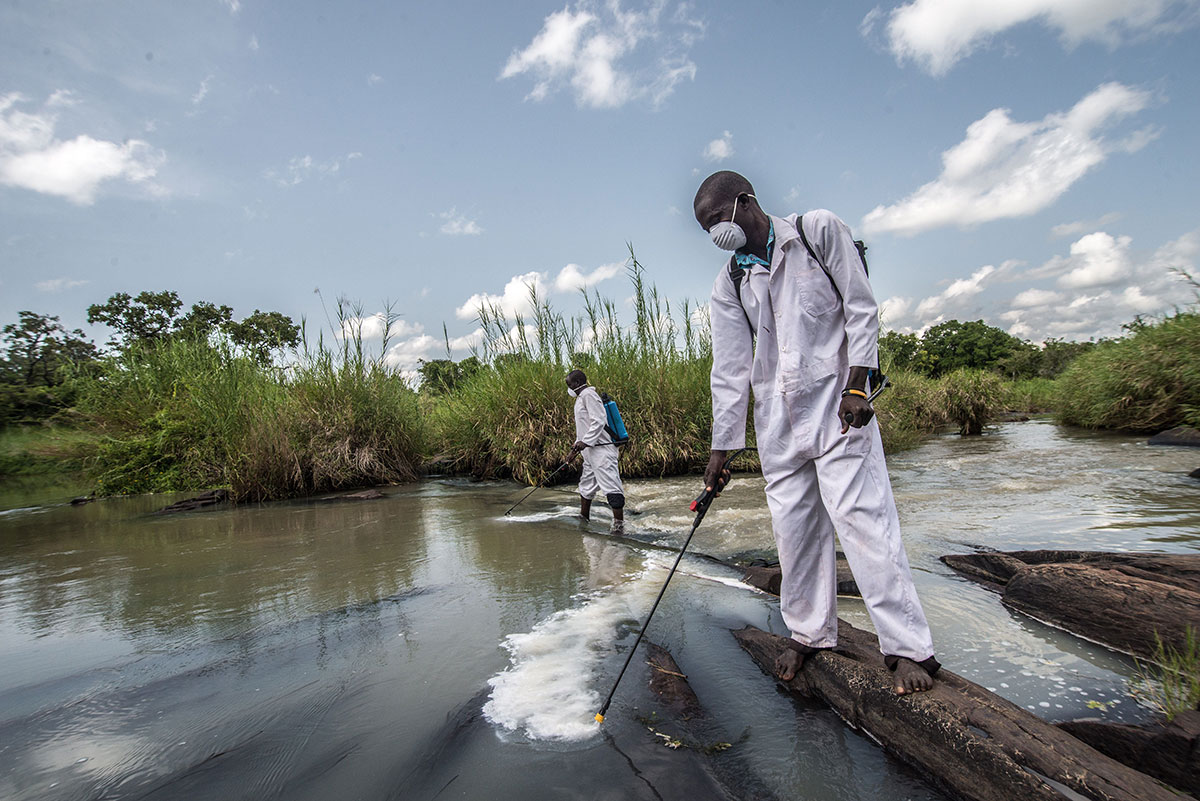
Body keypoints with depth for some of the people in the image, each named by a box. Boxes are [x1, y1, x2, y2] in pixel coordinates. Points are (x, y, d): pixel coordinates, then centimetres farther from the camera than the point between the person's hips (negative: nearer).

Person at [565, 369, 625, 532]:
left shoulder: (588, 394, -11)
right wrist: (574, 450, 24)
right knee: (586, 486, 21)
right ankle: (583, 518, 35)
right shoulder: (581, 398, 21)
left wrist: (585, 441, -22)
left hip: (601, 451, -11)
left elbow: (599, 421, -20)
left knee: (611, 486, -10)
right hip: (590, 452, 11)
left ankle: (619, 524, -9)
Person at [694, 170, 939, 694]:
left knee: (860, 515, -10)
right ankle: (809, 633, 20)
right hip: (777, 420, 4)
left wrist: (856, 386, -12)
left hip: (835, 401, -4)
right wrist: (720, 449, 3)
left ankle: (909, 647, 1)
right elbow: (729, 371, 5)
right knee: (792, 527, 5)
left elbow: (860, 307, -2)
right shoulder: (728, 286, 7)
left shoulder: (819, 230, -1)